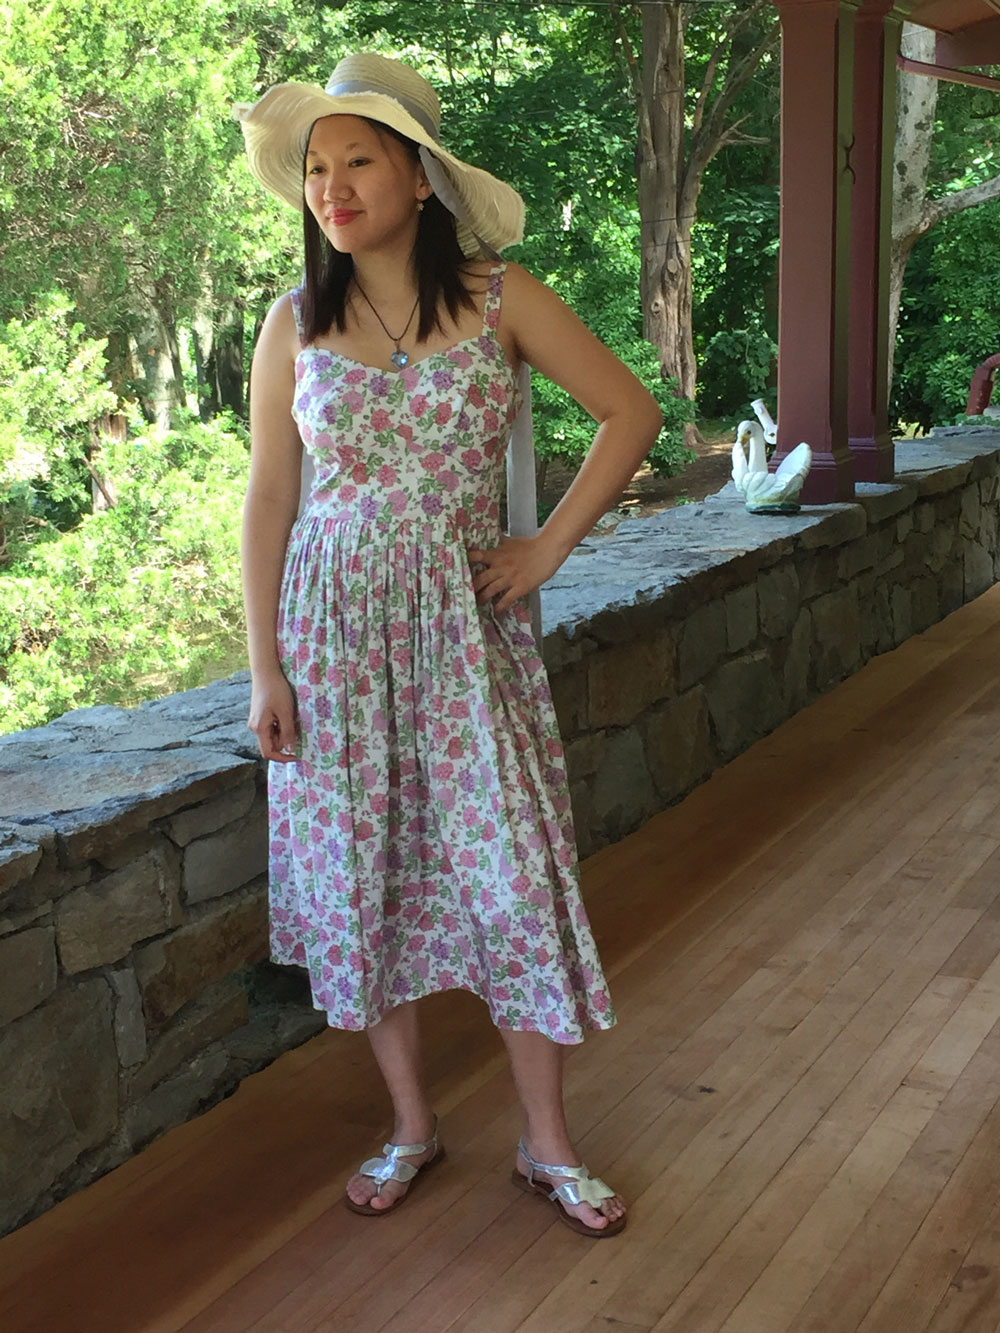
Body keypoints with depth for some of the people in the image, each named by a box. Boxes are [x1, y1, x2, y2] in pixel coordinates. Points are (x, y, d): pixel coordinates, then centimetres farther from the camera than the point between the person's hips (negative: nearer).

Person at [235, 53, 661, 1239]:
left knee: (509, 870, 0)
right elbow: (267, 495, 2)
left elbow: (631, 413, 2)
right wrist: (264, 669, -2)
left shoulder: (499, 298, -3)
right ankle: (412, 1127, 26)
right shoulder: (296, 323, 1)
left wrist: (546, 548, -3)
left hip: (465, 621, -1)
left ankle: (547, 1145, 17)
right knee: (361, 873, 7)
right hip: (334, 623, 2)